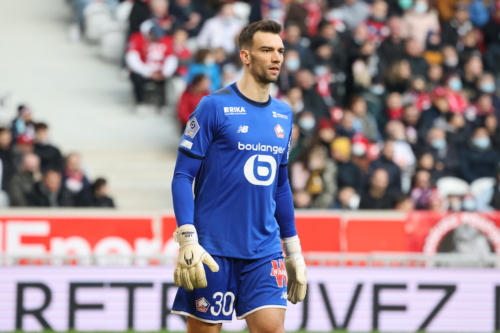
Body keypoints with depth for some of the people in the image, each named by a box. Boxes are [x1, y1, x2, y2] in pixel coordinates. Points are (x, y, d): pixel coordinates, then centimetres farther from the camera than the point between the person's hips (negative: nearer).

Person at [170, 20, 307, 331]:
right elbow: (183, 175, -8)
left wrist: (293, 251, 18)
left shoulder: (284, 115, 11)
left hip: (265, 253, 5)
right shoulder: (214, 107, -6)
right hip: (214, 250, -4)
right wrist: (188, 241, -18)